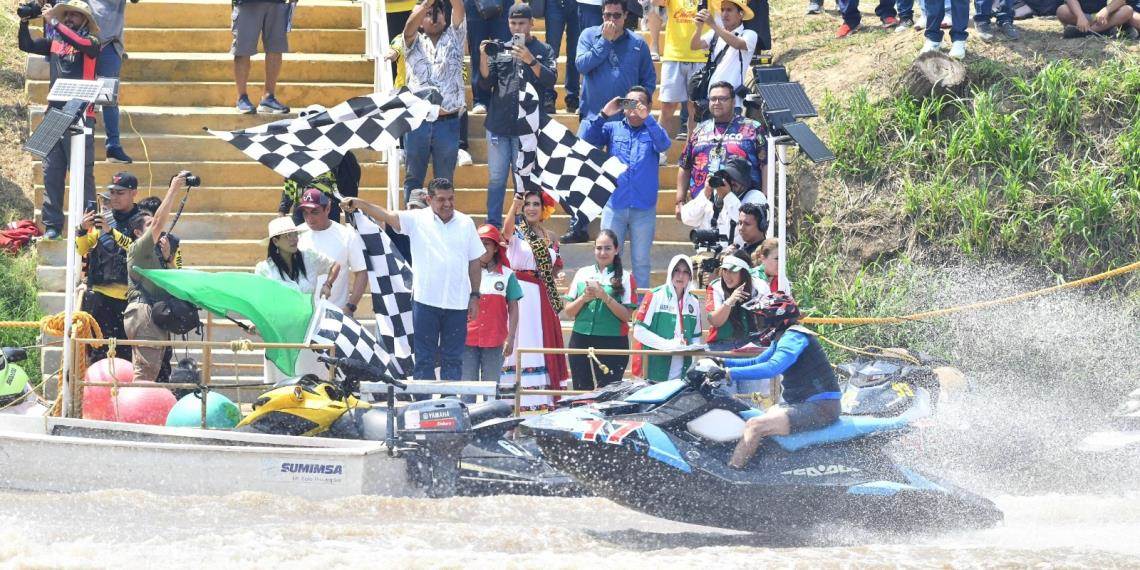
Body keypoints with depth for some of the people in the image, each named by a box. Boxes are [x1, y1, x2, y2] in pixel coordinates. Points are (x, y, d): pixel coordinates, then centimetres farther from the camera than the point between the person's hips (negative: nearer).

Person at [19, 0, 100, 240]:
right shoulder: (54, 41, 16)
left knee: (83, 172, -6)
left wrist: (53, 22, -18)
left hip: (80, 114, -5)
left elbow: (82, 44, -21)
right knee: (51, 172, 3)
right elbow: (26, 45, 14)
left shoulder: (91, 42, 0)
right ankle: (51, 225, 5)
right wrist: (24, 22, -1)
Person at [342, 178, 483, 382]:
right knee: (424, 358, 4)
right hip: (426, 301, -1)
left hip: (457, 303, 1)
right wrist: (360, 204, -26)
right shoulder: (417, 219, 0)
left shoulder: (466, 223, 6)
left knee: (453, 359, 7)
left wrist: (474, 296, 6)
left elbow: (475, 262, 10)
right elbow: (386, 216, -11)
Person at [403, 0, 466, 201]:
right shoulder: (415, 43, 9)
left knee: (444, 181, 6)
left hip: (447, 122, 0)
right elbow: (410, 26, -14)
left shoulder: (454, 38, 11)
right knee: (413, 178, 5)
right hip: (418, 122, 0)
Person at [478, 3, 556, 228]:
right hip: (499, 124, 2)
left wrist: (530, 61, -23)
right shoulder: (500, 50, 12)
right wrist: (484, 58, -9)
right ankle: (493, 225, 8)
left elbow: (549, 80, -8)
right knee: (496, 178, 3)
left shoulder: (543, 51, 6)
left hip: (527, 126, -2)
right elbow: (486, 83, 7)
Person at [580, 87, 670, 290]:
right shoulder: (612, 128, 9)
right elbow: (587, 139, -4)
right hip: (614, 205, 1)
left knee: (641, 261, 5)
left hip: (644, 209, -1)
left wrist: (647, 118, -26)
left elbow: (664, 144, -15)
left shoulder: (652, 131, 7)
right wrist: (603, 115, -14)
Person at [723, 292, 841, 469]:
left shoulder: (793, 337, -15)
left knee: (755, 426, -24)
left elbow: (772, 368, -30)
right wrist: (722, 363, 13)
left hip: (819, 406, -11)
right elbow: (757, 362, 25)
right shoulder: (782, 339, 17)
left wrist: (730, 374, -33)